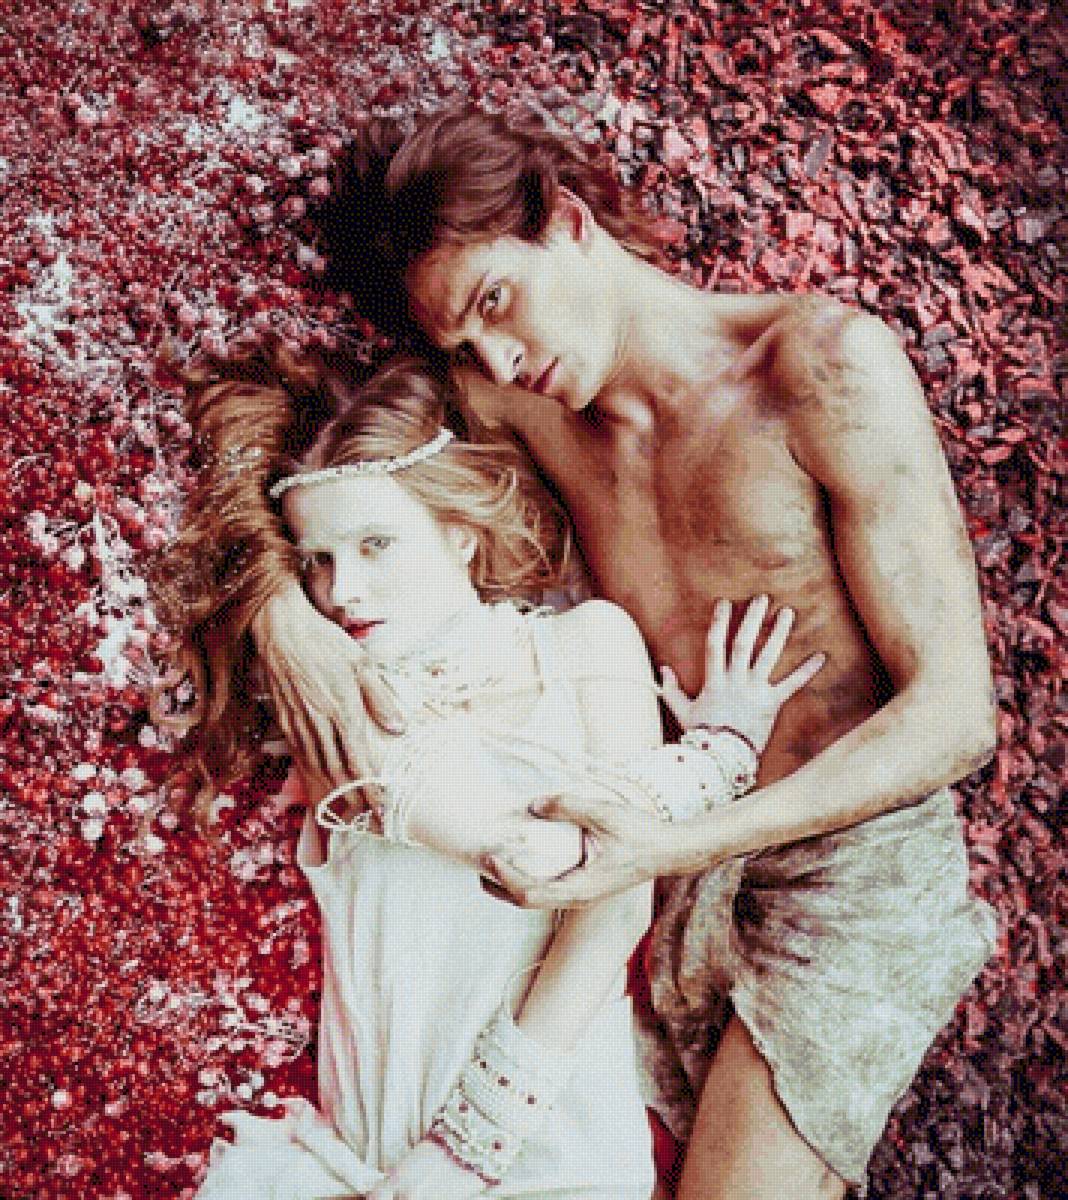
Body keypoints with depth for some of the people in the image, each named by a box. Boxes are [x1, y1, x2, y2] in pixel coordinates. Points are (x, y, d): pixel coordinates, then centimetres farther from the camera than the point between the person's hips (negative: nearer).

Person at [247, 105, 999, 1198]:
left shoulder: (824, 362, -13)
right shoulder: (519, 400, 2)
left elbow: (954, 713, -16)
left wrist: (671, 846, -26)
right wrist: (279, 601, -14)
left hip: (855, 871, -5)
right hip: (688, 882, 5)